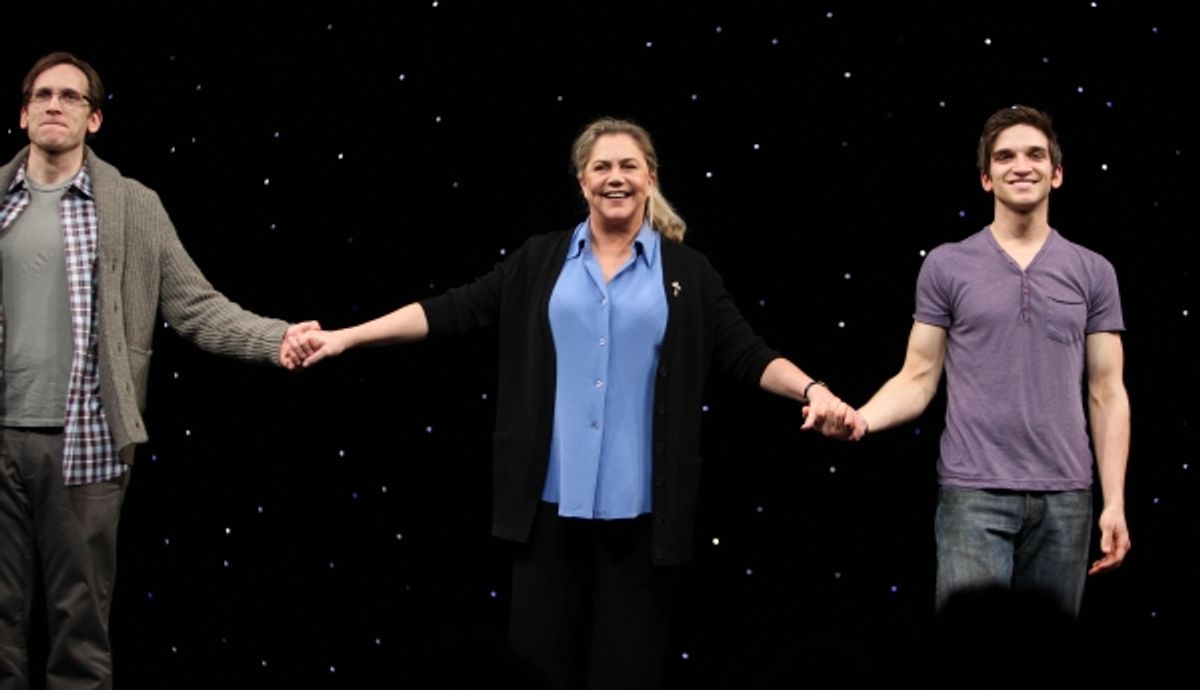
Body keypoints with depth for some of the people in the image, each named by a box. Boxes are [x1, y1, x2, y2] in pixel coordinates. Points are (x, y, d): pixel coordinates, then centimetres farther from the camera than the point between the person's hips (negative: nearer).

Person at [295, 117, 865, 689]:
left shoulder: (686, 271, 5)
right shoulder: (541, 261, 7)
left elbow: (746, 352, 2)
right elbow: (454, 309, 6)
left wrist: (813, 391, -16)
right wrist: (344, 337, 1)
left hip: (639, 503, -1)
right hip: (553, 496, 1)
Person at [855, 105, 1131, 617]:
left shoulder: (1092, 273, 8)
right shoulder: (946, 266, 4)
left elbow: (1107, 393, 7)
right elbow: (918, 380, 4)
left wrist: (1114, 502, 0)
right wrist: (857, 420, -16)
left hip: (1064, 496, 2)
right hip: (973, 491, -2)